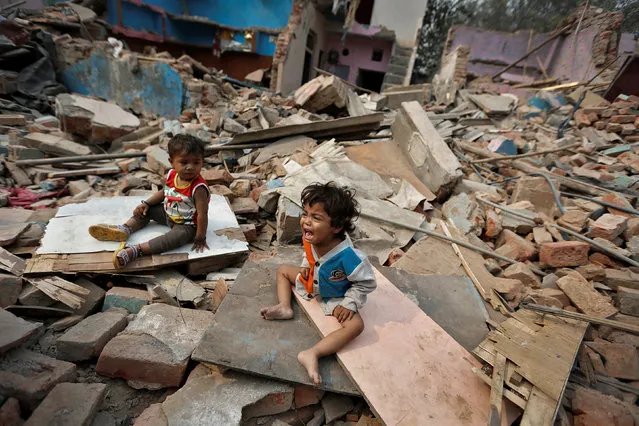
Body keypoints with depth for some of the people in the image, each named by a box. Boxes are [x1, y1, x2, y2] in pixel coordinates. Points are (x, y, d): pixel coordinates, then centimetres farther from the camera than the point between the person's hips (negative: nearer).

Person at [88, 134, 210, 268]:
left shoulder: (198, 187, -30)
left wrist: (200, 238, -28)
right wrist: (146, 203, 2)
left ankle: (135, 250, -40)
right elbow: (164, 192, 12)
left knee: (179, 236, -37)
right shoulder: (172, 175, -8)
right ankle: (125, 229, -4)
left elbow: (202, 214, -30)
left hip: (187, 224, -8)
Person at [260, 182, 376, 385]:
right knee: (283, 269, 10)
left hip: (334, 298, -6)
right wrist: (306, 266, -10)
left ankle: (313, 353, -33)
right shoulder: (310, 239, -22)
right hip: (312, 283, 6)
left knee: (356, 324, -30)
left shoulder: (347, 255, -41)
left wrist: (349, 304, -25)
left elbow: (366, 282, -25)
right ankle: (284, 307, -4)